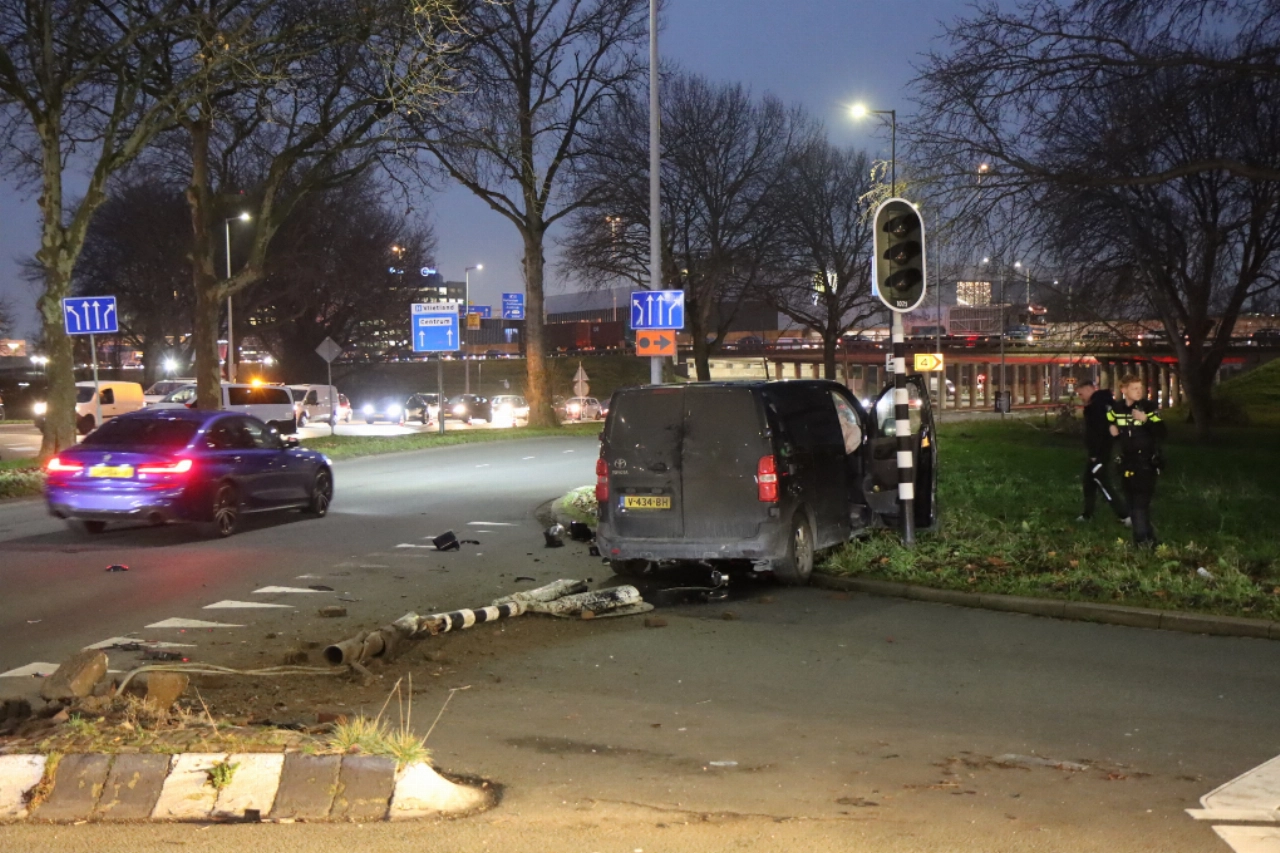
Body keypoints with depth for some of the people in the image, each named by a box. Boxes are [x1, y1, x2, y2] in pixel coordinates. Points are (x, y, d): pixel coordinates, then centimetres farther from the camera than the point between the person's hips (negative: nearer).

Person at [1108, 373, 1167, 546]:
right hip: (1127, 462, 6)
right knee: (1132, 502, 10)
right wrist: (1111, 429, -1)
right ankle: (1148, 538, 21)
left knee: (1141, 501, -13)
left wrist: (1145, 420, -31)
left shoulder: (1149, 407, -12)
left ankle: (1142, 540, -8)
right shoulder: (1116, 408, 2)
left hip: (1147, 462, -6)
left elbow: (1161, 433, -18)